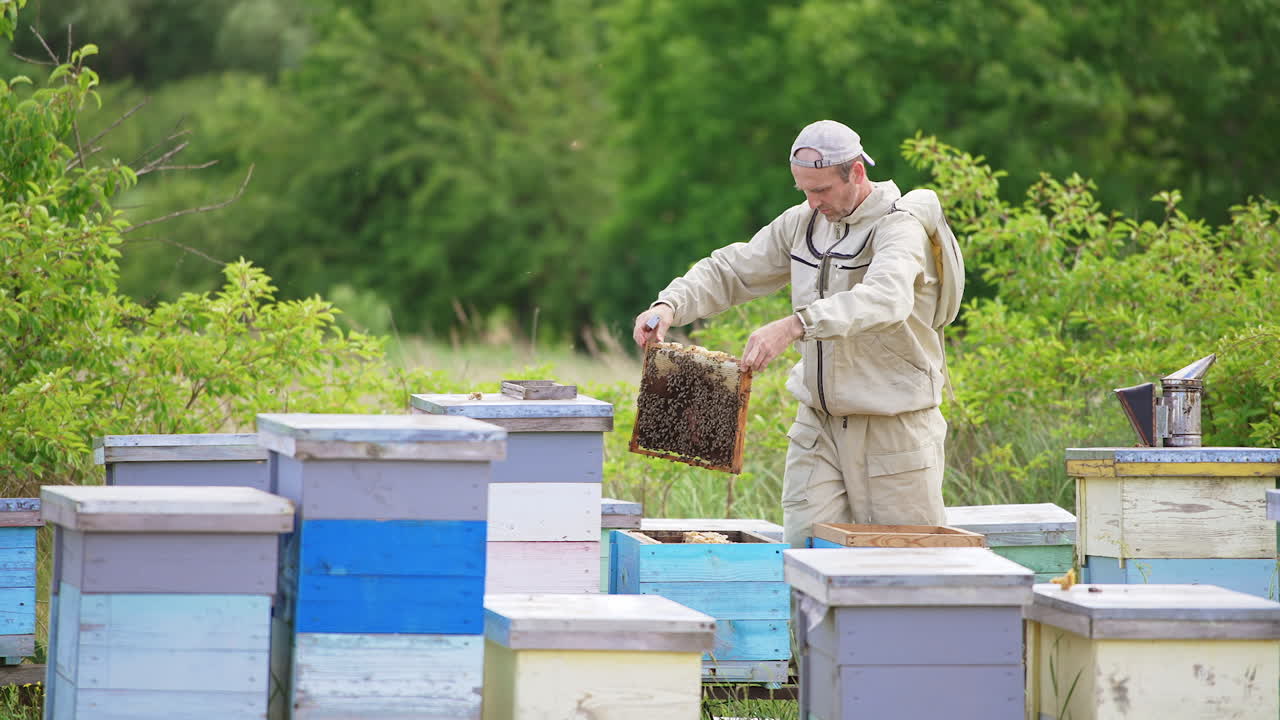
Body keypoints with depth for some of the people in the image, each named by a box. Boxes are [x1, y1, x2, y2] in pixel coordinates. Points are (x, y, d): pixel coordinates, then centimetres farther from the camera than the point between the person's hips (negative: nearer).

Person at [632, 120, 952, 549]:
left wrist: (793, 326, -49)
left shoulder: (899, 229, -16)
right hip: (819, 421, 6)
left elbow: (885, 298, -37)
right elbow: (730, 270, 11)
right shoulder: (804, 223, 7)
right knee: (803, 548, -3)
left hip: (893, 428, -6)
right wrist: (671, 305, -11)